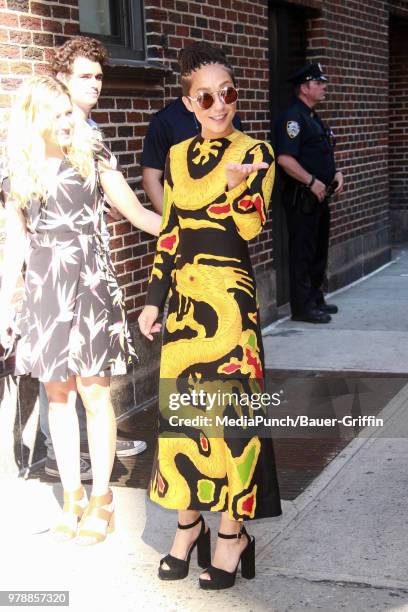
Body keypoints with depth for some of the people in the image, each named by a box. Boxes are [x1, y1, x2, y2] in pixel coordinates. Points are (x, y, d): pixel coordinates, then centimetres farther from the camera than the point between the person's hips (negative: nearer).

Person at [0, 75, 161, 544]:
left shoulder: (91, 155, 0)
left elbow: (136, 212, 3)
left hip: (90, 284, -2)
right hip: (43, 290, 2)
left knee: (94, 392, -1)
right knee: (58, 393, 7)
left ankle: (101, 497, 11)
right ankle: (72, 496, 20)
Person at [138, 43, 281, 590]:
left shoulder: (255, 150, -4)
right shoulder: (178, 155, 10)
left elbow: (252, 226, -14)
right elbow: (169, 233, 12)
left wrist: (235, 184, -31)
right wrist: (154, 299, 9)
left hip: (229, 296, -5)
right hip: (184, 296, 5)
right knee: (181, 406, 8)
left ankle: (232, 532, 14)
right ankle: (189, 523, 24)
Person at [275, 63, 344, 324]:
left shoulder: (314, 118, 18)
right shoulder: (293, 117, -14)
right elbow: (284, 158, -24)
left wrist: (336, 173, 10)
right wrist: (312, 182, -22)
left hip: (319, 197, 10)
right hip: (301, 197, -10)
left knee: (319, 250, 17)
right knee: (302, 253, -4)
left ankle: (316, 299, 28)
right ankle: (303, 307, 2)